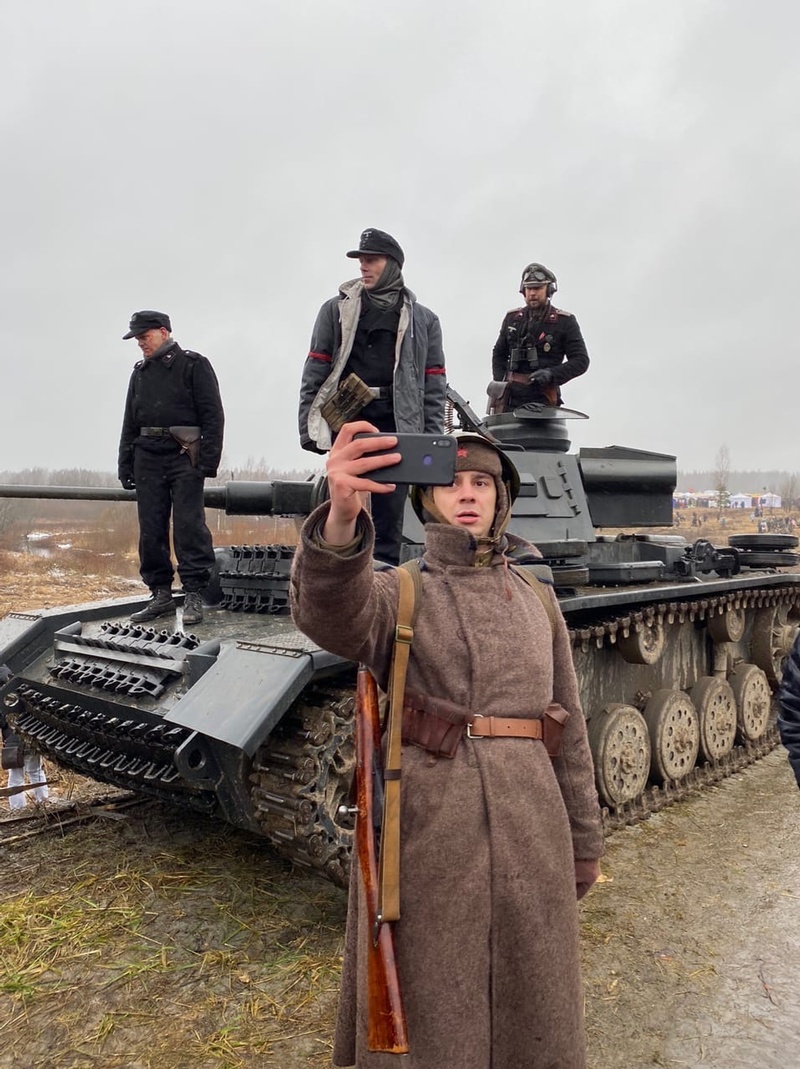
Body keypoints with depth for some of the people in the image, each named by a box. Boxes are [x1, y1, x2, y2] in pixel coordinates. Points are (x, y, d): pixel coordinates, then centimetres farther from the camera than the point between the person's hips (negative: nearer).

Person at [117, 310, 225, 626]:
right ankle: (161, 594, 12)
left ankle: (193, 595, -4)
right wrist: (125, 465, 14)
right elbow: (130, 422, 22)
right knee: (150, 529, 4)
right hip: (148, 456, 6)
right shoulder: (140, 373, 20)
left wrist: (208, 460, -14)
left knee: (188, 525, -8)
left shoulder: (193, 364, 2)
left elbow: (213, 415, -6)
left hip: (184, 455, -6)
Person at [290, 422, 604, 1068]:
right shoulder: (397, 593, -2)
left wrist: (585, 843, 14)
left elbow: (570, 729, 13)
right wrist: (342, 517, -46)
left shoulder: (538, 601, 8)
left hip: (528, 836, 3)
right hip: (425, 837, -3)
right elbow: (330, 614, -27)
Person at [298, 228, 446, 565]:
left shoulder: (423, 320, 12)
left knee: (389, 519, 4)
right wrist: (308, 429, -2)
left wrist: (432, 442, 0)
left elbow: (434, 387, 8)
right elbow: (313, 375, 7)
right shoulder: (336, 310, 11)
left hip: (398, 429, 1)